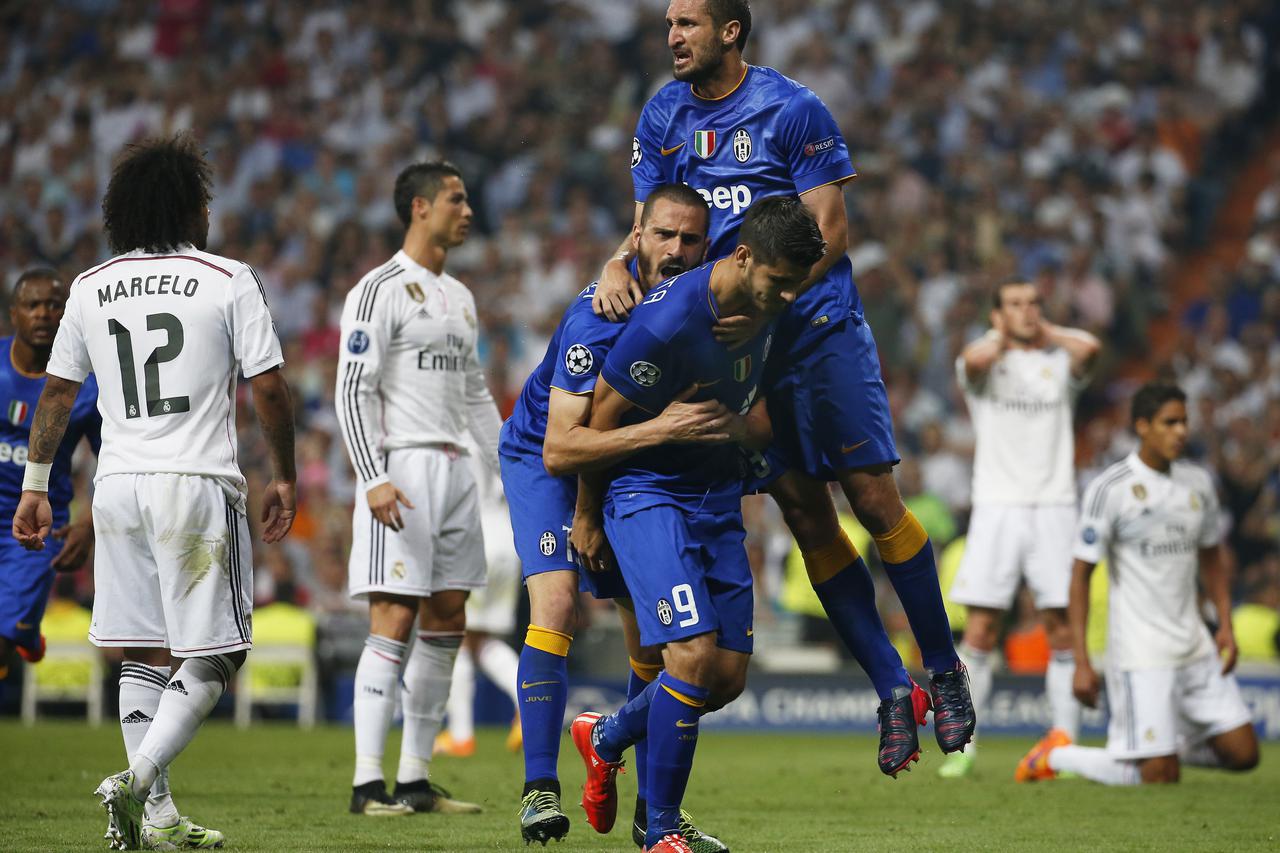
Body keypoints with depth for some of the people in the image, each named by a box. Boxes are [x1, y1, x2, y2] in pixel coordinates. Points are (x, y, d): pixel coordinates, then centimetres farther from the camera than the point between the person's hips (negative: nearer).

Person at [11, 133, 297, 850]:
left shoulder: (91, 288, 9)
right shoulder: (228, 281, -2)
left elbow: (57, 393, 13)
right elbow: (270, 390, -4)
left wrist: (36, 484, 21)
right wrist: (285, 479, 8)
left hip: (118, 487, 5)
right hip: (198, 483, -5)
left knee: (144, 654, 10)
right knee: (216, 654, 1)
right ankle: (137, 779, -18)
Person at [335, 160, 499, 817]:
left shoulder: (459, 296, 18)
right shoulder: (380, 290, -7)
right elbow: (353, 390, -13)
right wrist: (372, 478, -23)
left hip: (455, 469, 8)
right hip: (403, 469, -8)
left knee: (446, 624, 6)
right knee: (394, 620, -12)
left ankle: (415, 780, 11)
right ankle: (367, 784, -12)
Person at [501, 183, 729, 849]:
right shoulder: (598, 319, -32)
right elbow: (559, 449, -37)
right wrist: (658, 428, -46)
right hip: (544, 462, -6)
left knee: (653, 637, 3)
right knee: (557, 605, -25)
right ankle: (540, 789, -23)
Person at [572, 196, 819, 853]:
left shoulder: (766, 309, -1)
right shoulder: (668, 319, -25)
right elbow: (604, 415, -12)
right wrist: (586, 516, -3)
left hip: (717, 497, 7)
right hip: (645, 495, -7)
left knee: (729, 676, 4)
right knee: (693, 657, -20)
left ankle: (605, 738, 31)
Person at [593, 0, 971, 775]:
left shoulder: (793, 110, -8)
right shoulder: (663, 117, 7)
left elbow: (829, 231, -11)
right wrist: (617, 267, -13)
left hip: (818, 326, -4)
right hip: (734, 339, 4)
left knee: (875, 501, -6)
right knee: (807, 518, 2)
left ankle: (945, 671, 7)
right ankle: (893, 692, 8)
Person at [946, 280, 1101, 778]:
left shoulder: (1059, 361, 12)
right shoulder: (985, 359, 5)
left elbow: (1089, 349, -12)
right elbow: (975, 360, -21)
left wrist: (1046, 330, 3)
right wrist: (1002, 335, -4)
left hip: (1054, 508, 2)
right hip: (997, 508, -2)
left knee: (1063, 630, -2)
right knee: (980, 631, -6)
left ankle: (1064, 743, 3)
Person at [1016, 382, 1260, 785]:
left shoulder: (1198, 482, 9)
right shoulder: (1109, 489, -10)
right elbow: (1080, 574, -8)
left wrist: (1225, 625, 8)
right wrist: (1081, 663, -13)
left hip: (1195, 647, 7)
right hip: (1140, 654, -6)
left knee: (1243, 753, 0)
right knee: (1161, 777, -9)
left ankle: (1164, 743, 24)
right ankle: (1058, 756, 12)